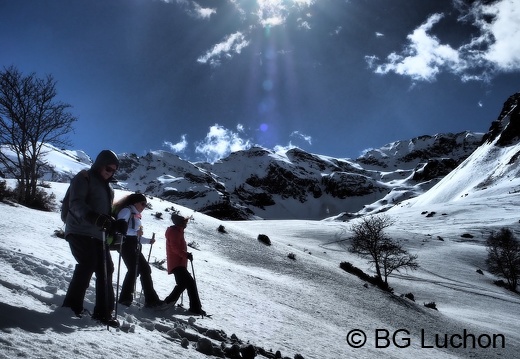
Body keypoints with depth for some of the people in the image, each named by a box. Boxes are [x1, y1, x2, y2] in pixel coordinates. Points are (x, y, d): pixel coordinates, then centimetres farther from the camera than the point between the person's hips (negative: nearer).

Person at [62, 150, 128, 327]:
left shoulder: (107, 187, 20)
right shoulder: (83, 178, -4)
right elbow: (76, 204, -20)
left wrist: (115, 224, 0)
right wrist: (95, 218, -37)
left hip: (98, 234, 8)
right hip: (80, 231, -8)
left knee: (106, 269, 4)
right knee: (88, 264, -21)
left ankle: (103, 311, 11)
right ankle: (72, 304, -7)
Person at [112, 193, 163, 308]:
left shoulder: (135, 215, 25)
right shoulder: (127, 210, -2)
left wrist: (149, 241, 15)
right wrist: (135, 232, -22)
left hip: (134, 247, 10)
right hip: (126, 244, -10)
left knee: (145, 269, 5)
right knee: (133, 270, -19)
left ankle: (151, 299, 7)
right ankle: (125, 298, -13)